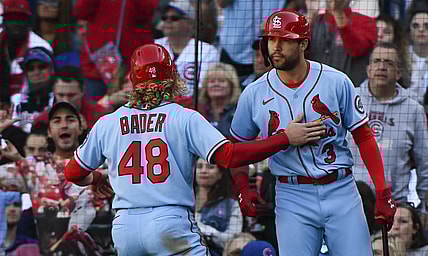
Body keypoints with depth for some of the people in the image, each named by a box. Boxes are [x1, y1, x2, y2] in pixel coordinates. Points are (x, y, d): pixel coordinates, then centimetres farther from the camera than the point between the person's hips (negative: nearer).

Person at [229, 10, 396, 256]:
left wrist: (383, 192, -4)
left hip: (341, 190, 0)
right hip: (293, 199, 1)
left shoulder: (337, 82, -2)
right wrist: (243, 190, -3)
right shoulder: (254, 94, 1)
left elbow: (364, 136, 2)